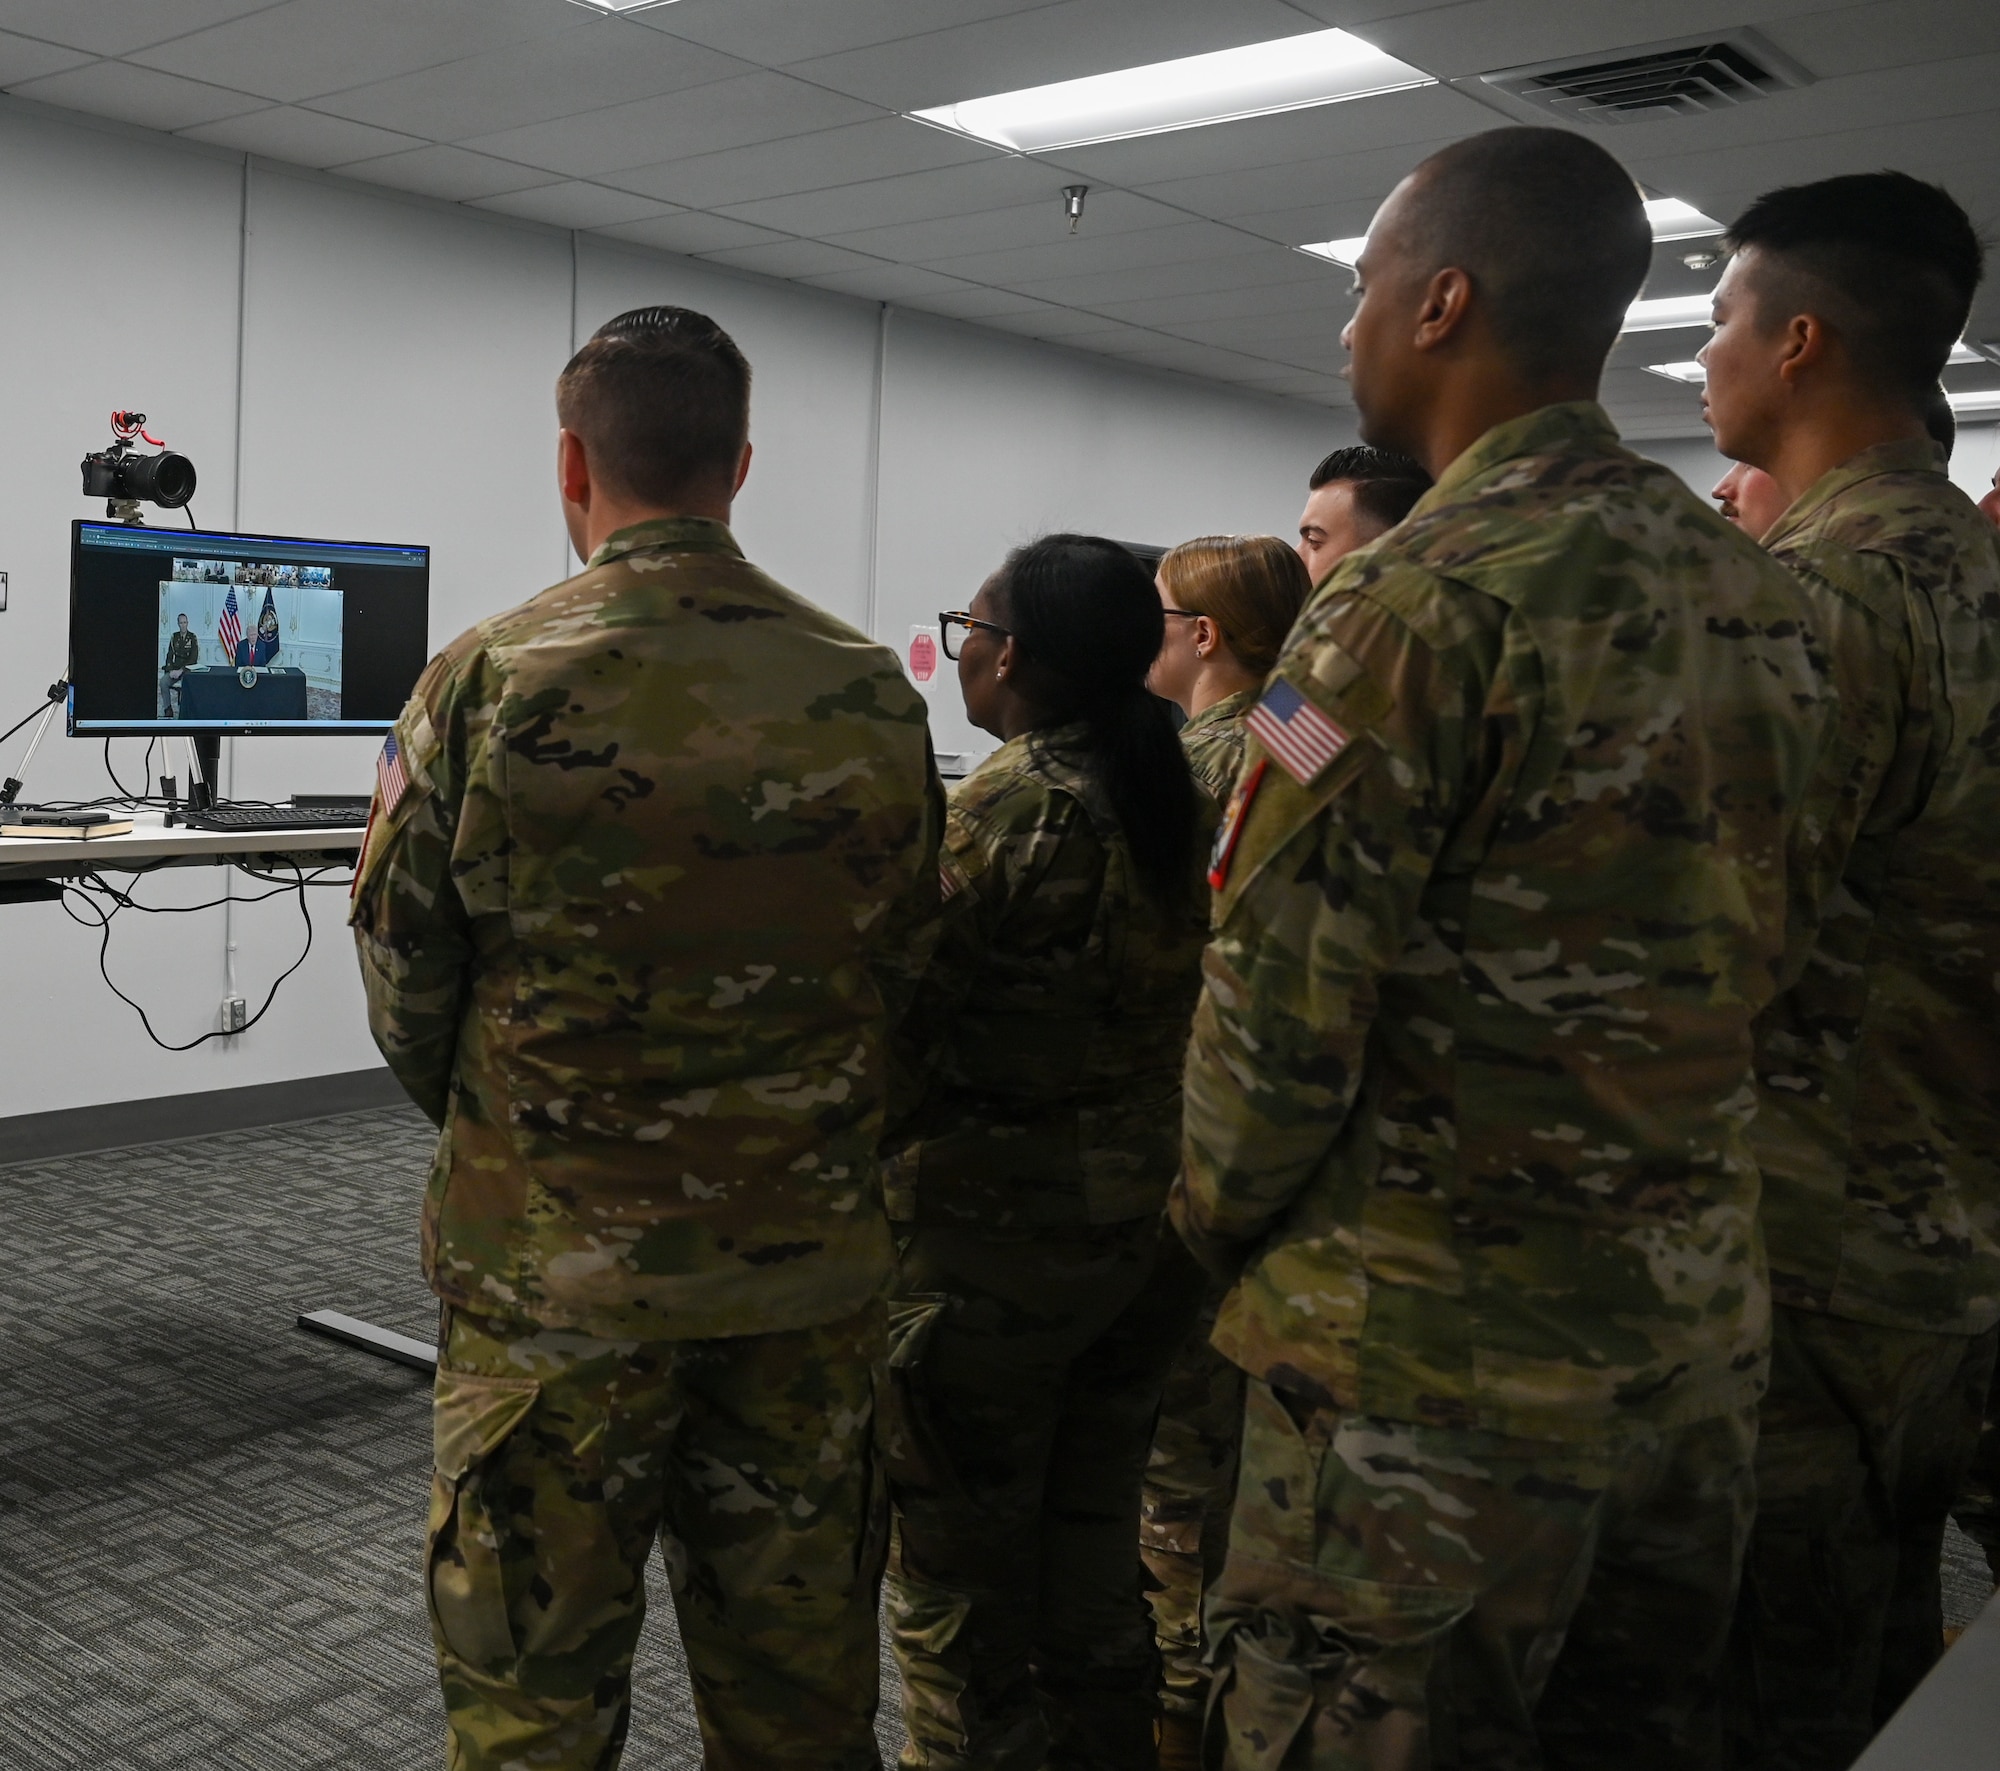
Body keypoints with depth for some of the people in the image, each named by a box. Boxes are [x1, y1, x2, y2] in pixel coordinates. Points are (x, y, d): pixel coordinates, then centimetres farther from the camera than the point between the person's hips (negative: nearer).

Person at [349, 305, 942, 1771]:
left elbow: (407, 983, -4)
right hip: (812, 1265, 3)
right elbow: (910, 970, 3)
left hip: (556, 1269, -2)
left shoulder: (487, 685, -11)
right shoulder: (875, 694, -3)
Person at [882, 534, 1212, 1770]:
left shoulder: (1006, 809, -17)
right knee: (1098, 1537, 21)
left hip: (998, 1225, -7)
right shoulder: (1178, 794, 5)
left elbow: (905, 1015, -18)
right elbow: (1182, 1000, 9)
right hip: (1153, 1213, 8)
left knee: (960, 1571, 9)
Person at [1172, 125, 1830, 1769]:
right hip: (1698, 1323, 8)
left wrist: (1221, 1217, 0)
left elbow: (1287, 988, -17)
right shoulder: (1754, 589, 6)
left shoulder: (1422, 600, -18)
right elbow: (1747, 947, 11)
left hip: (1438, 1344, -8)